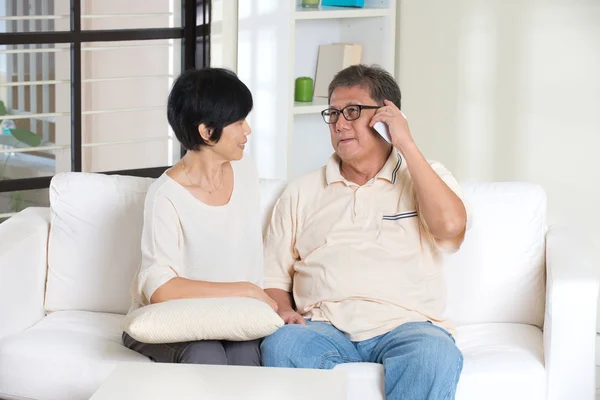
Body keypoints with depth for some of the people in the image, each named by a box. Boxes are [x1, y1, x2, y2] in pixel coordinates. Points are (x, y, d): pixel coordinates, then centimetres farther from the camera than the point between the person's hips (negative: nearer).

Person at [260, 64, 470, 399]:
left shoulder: (425, 177, 16)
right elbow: (273, 276, 20)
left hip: (404, 324, -2)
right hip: (324, 326, 2)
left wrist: (406, 145, -2)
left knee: (435, 356, -37)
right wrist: (282, 310, -4)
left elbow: (450, 226, -8)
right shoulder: (302, 192, 22)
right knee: (280, 345, -33)